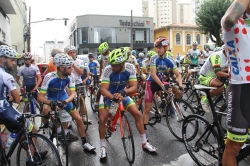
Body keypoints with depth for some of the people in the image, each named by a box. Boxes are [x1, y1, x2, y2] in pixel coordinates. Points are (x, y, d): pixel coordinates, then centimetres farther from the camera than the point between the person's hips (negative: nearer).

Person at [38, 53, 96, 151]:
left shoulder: (70, 76, -21)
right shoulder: (49, 77, -31)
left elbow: (73, 93, -22)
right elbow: (40, 97, -29)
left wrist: (65, 102, -42)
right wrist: (51, 102, -49)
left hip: (63, 98, 3)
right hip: (50, 98, -2)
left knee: (78, 119, -4)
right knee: (45, 110, -37)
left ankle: (84, 143, 13)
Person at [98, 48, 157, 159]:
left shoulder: (130, 68, -24)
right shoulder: (108, 70, -29)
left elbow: (134, 87, -26)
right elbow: (103, 89, -32)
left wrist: (122, 92, -45)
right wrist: (113, 97, -51)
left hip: (122, 94, 2)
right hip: (108, 95, -2)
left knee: (137, 114, -7)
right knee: (102, 119, -15)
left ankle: (144, 143, 10)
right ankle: (103, 146, 9)